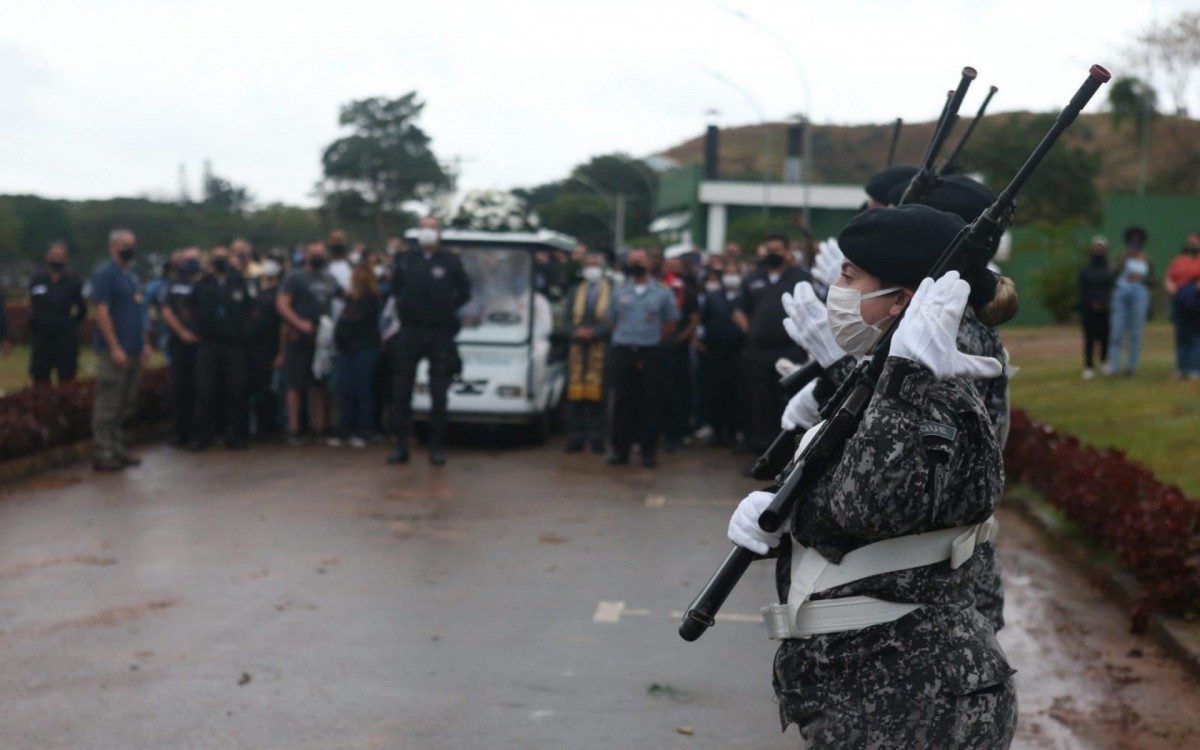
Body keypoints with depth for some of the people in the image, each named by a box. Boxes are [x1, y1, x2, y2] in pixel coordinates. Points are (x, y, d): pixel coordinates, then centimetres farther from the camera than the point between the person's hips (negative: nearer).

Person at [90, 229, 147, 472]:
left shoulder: (131, 276, 18)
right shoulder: (105, 274, -9)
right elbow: (102, 312, -15)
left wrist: (143, 343, 16)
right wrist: (115, 347, -20)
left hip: (133, 350, 9)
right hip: (115, 350, -9)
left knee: (125, 405, 12)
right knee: (108, 404, -5)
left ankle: (117, 448, 19)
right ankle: (104, 454, -3)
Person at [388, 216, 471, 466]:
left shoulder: (451, 262, 3)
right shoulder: (405, 260, 8)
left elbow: (464, 292, 9)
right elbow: (395, 288, 18)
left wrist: (447, 309, 3)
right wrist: (403, 307, 7)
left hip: (440, 334, -1)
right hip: (410, 332, 1)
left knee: (439, 394, 2)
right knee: (402, 392, 0)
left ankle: (436, 447, 8)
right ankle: (401, 446, 6)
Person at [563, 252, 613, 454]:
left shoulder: (612, 292, 5)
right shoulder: (575, 292, 17)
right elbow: (568, 320, 14)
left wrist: (593, 332, -14)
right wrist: (576, 332, -7)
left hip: (600, 348, -3)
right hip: (577, 348, 3)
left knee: (597, 396, -4)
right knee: (575, 395, 0)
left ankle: (596, 438, 3)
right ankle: (576, 438, 5)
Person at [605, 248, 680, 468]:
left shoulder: (662, 293, 6)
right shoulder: (619, 292, 10)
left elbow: (671, 324, 9)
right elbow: (611, 322, 14)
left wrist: (653, 341, 6)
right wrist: (623, 340, 5)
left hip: (650, 353, -1)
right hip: (623, 351, 1)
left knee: (650, 402, -2)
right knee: (622, 401, 1)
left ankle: (649, 450, 4)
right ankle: (619, 449, 6)